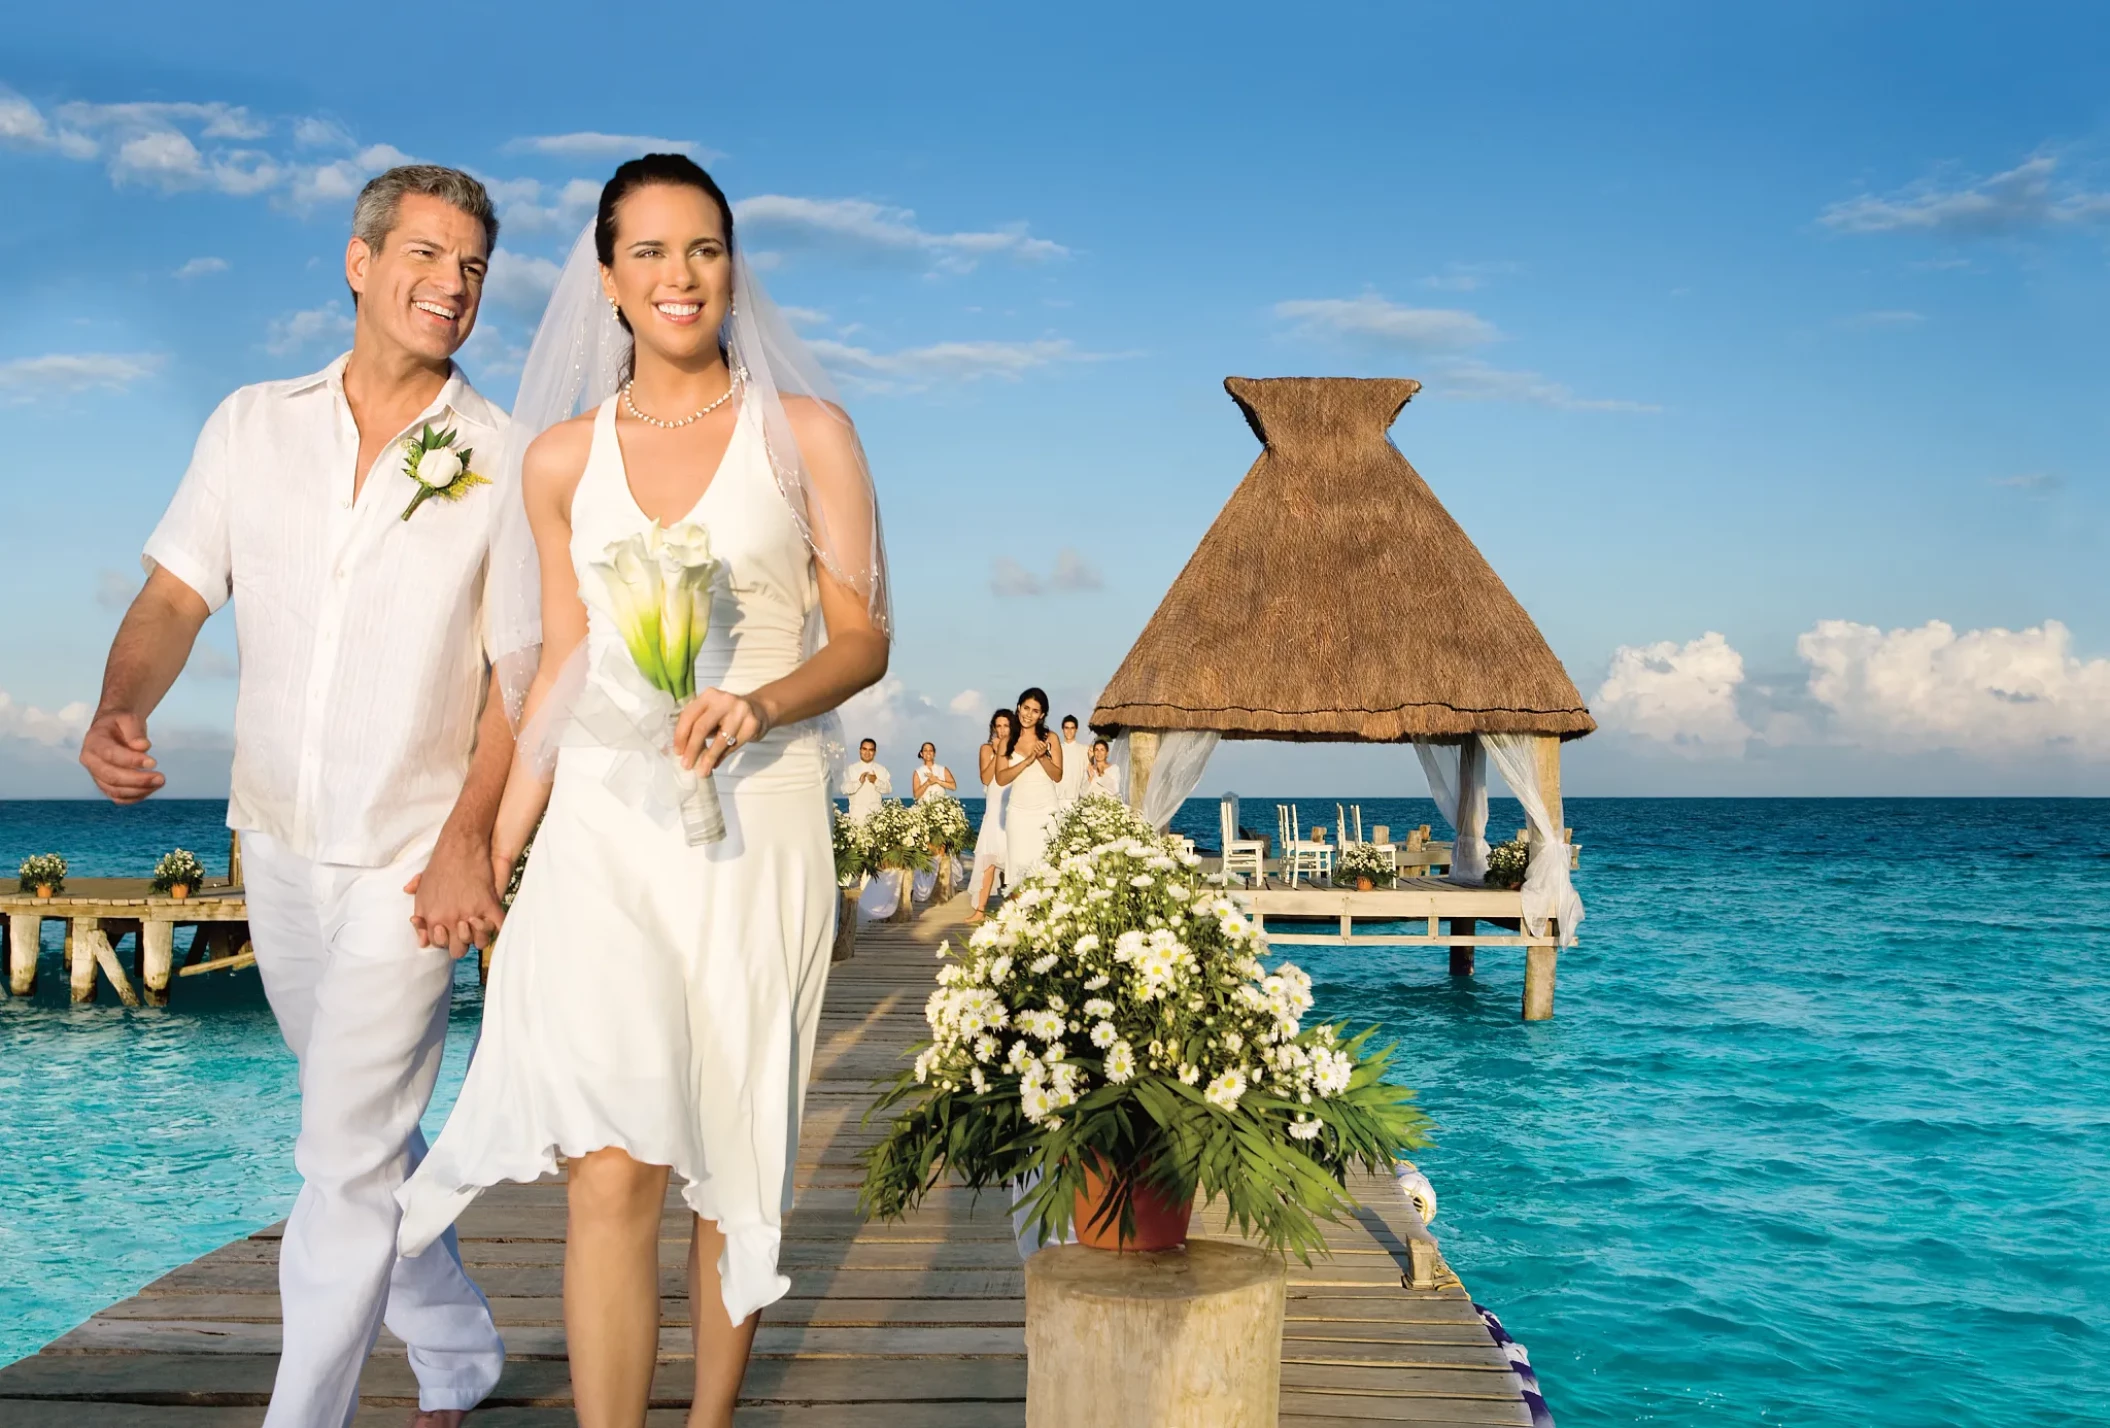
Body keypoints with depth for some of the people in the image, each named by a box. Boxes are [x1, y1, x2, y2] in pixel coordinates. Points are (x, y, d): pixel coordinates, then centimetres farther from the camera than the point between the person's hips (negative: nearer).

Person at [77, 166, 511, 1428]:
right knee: (371, 1129, 18)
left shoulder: (506, 460, -5)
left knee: (348, 1157, -6)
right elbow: (176, 595, 2)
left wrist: (469, 839, -15)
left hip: (410, 859, -4)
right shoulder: (254, 425, 4)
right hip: (278, 848, 5)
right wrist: (121, 707, -19)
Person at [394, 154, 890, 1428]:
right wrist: (492, 851, 13)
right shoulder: (564, 458, 10)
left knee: (734, 1160, 8)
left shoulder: (805, 432, 3)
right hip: (604, 826, 1)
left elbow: (864, 637, 1)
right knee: (614, 1170, -10)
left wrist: (761, 704, -18)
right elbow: (563, 668, 14)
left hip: (757, 823, -1)